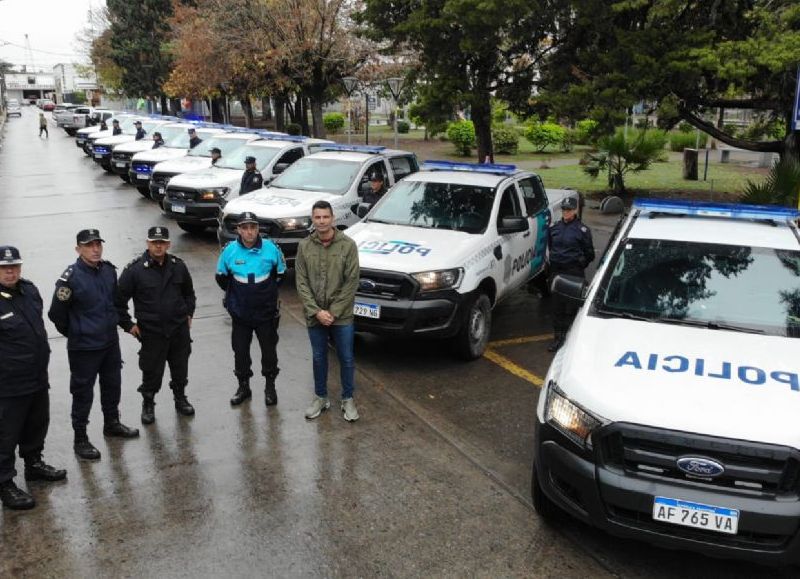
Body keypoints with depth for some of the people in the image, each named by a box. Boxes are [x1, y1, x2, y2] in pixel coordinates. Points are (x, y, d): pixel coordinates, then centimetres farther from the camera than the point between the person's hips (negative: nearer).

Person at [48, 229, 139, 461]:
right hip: (84, 347, -6)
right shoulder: (70, 278, -20)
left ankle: (112, 424, 42)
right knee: (83, 393, 6)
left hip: (111, 342, 6)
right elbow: (57, 314, -11)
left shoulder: (109, 270, -2)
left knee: (112, 386, 21)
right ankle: (80, 439, 21)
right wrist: (74, 333, 1)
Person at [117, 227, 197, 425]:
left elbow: (189, 292, 20)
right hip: (151, 332, -3)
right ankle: (148, 405, 27)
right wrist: (128, 325, -4)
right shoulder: (134, 269, -10)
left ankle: (180, 399, 37)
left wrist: (189, 314, 13)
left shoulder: (178, 266, 2)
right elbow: (119, 299, -4)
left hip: (179, 329, 3)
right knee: (152, 372, 5)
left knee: (180, 369, 15)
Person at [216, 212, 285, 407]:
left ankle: (270, 387, 29)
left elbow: (280, 272, 6)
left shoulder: (270, 248, -12)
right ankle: (243, 386, 31)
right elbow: (221, 277, 7)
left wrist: (268, 290, 6)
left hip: (266, 312, -1)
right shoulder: (230, 250, -9)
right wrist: (234, 294, 10)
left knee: (269, 350, 10)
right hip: (240, 313, 1)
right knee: (240, 351, 11)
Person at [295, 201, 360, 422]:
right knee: (319, 359, 15)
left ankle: (347, 399, 26)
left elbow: (351, 282, -9)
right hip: (314, 316, 2)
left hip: (342, 316, -2)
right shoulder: (304, 246, -2)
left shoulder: (348, 245, -8)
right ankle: (321, 398, 31)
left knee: (346, 359, 9)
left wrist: (334, 312, -13)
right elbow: (301, 283, -2)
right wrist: (316, 311, -12)